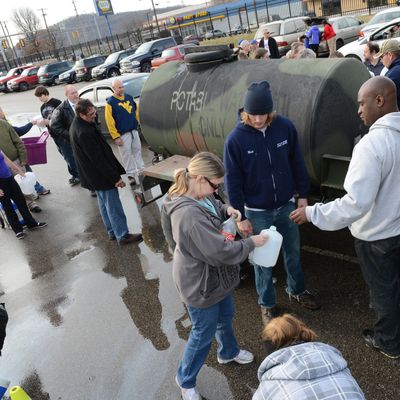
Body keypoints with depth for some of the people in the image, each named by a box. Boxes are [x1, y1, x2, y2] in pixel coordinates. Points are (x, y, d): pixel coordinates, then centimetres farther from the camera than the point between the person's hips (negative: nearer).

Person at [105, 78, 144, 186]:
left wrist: (137, 122, 8)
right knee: (127, 154, 0)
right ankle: (131, 175, 10)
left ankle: (141, 170, 24)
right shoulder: (110, 102, -10)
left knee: (137, 151, 13)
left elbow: (136, 110, 18)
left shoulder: (129, 97, 7)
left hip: (134, 131, 6)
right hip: (122, 134, -5)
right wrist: (116, 137, -15)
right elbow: (109, 121, -12)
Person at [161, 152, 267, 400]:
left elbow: (214, 206, 17)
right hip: (200, 285, -9)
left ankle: (229, 352, 59)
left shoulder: (200, 195, -8)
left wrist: (227, 209, -5)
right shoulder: (189, 215, -38)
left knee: (225, 316, 30)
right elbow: (221, 252, -34)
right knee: (204, 334, 12)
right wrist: (251, 243, -19)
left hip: (215, 276, 9)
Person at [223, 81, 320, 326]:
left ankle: (297, 290, 46)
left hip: (287, 205, 3)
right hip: (257, 212, -3)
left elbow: (297, 163, 2)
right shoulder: (236, 139, -17)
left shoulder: (285, 127, -10)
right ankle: (268, 304, 33)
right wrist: (240, 216, -9)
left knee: (293, 251, 21)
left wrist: (303, 195, 6)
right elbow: (233, 181, -11)